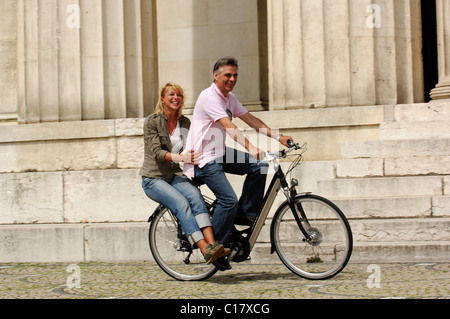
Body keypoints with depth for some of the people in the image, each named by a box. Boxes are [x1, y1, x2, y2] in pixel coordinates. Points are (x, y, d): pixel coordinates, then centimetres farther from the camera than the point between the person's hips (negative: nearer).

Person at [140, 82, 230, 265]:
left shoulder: (185, 122, 11)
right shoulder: (152, 121, -4)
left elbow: (191, 150, 15)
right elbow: (156, 152, -15)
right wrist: (180, 157, -31)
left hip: (176, 176, 4)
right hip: (154, 179, -4)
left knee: (195, 197, -29)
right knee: (181, 203, -31)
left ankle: (212, 244, -43)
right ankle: (206, 250, -42)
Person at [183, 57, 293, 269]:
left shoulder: (229, 98, 11)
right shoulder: (209, 97, -18)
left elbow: (251, 120, 10)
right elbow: (229, 126, -29)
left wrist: (278, 137, 1)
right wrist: (250, 148, -40)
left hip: (220, 153, 9)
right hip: (204, 158, -9)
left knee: (258, 166, -3)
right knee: (229, 200, -19)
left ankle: (246, 214, 7)